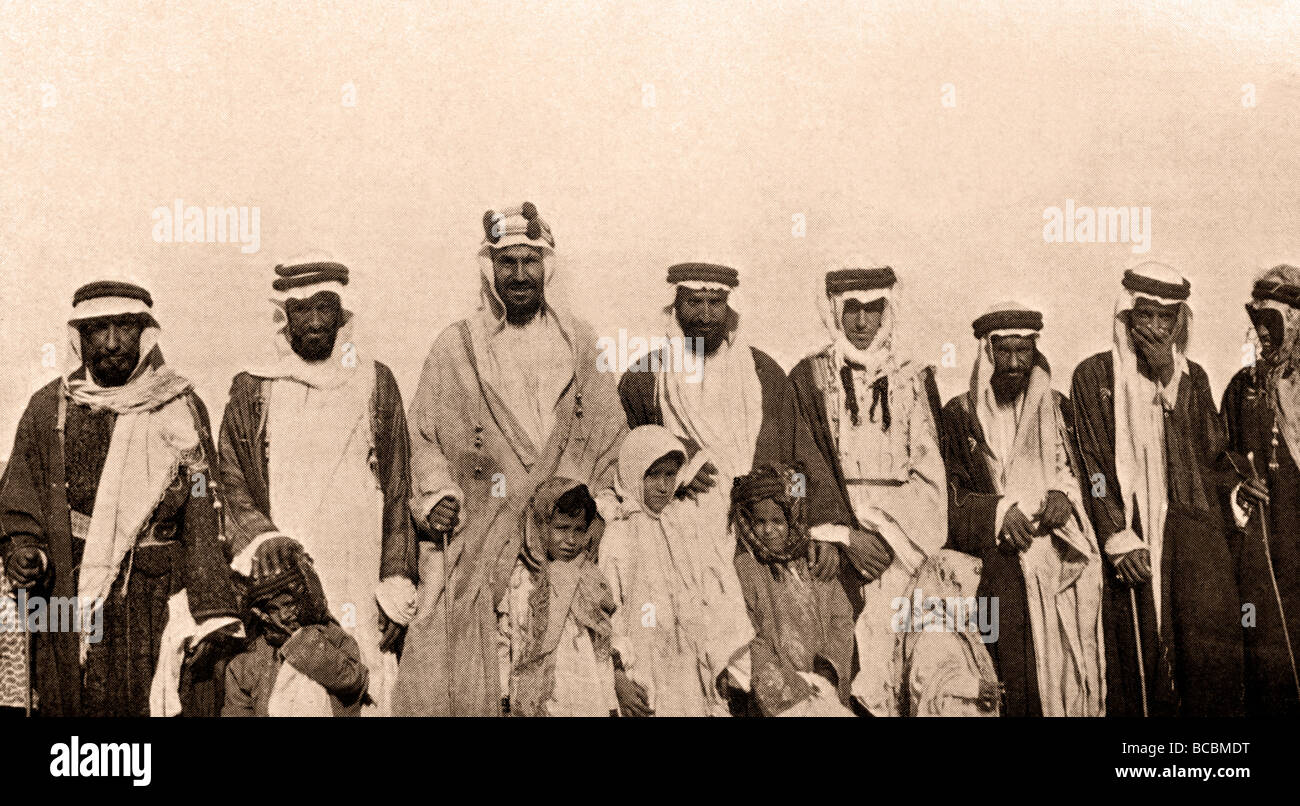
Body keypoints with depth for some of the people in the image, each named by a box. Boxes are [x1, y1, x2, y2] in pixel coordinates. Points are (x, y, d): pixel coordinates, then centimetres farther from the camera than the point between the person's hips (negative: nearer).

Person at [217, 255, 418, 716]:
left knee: (364, 693, -7)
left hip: (361, 590, 0)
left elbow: (397, 492, 9)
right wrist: (259, 539, -12)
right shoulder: (252, 391, 10)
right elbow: (228, 481, 7)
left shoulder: (375, 384, 10)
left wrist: (396, 588, 3)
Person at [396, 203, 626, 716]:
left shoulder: (582, 345, 12)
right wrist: (436, 495, -6)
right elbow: (424, 436, 9)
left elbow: (611, 434, 14)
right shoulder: (454, 348, 9)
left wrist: (602, 509, 4)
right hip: (479, 540, -1)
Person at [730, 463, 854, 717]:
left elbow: (841, 620, 10)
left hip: (825, 685, 4)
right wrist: (791, 684, -12)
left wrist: (828, 669, -6)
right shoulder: (745, 569, 0)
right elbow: (748, 640, -6)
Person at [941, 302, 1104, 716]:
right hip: (993, 556, -2)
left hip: (1056, 554, 2)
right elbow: (947, 496, 1)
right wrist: (1001, 511, -14)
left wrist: (1064, 496, -4)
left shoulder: (1058, 409, 15)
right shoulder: (959, 415, 5)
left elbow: (1083, 472, 18)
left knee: (1065, 663, -10)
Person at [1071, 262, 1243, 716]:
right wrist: (1118, 537, -9)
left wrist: (1169, 381, -2)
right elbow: (1093, 463, 1)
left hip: (1193, 524, 2)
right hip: (1129, 530, -2)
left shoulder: (1192, 376, 17)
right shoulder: (1094, 375, 7)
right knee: (1139, 654, -8)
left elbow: (1211, 450, 5)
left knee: (1212, 652, -10)